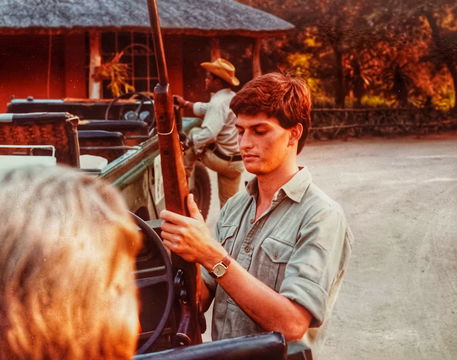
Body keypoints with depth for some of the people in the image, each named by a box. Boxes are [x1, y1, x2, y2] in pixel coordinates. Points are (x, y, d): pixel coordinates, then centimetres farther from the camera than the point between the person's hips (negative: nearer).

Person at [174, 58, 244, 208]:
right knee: (228, 203, 16)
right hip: (235, 162, 8)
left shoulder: (218, 102, -19)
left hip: (219, 159, -8)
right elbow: (206, 109, 26)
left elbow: (209, 133, -30)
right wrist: (185, 104, 31)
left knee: (194, 134, 15)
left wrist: (190, 141, -16)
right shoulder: (232, 97, 11)